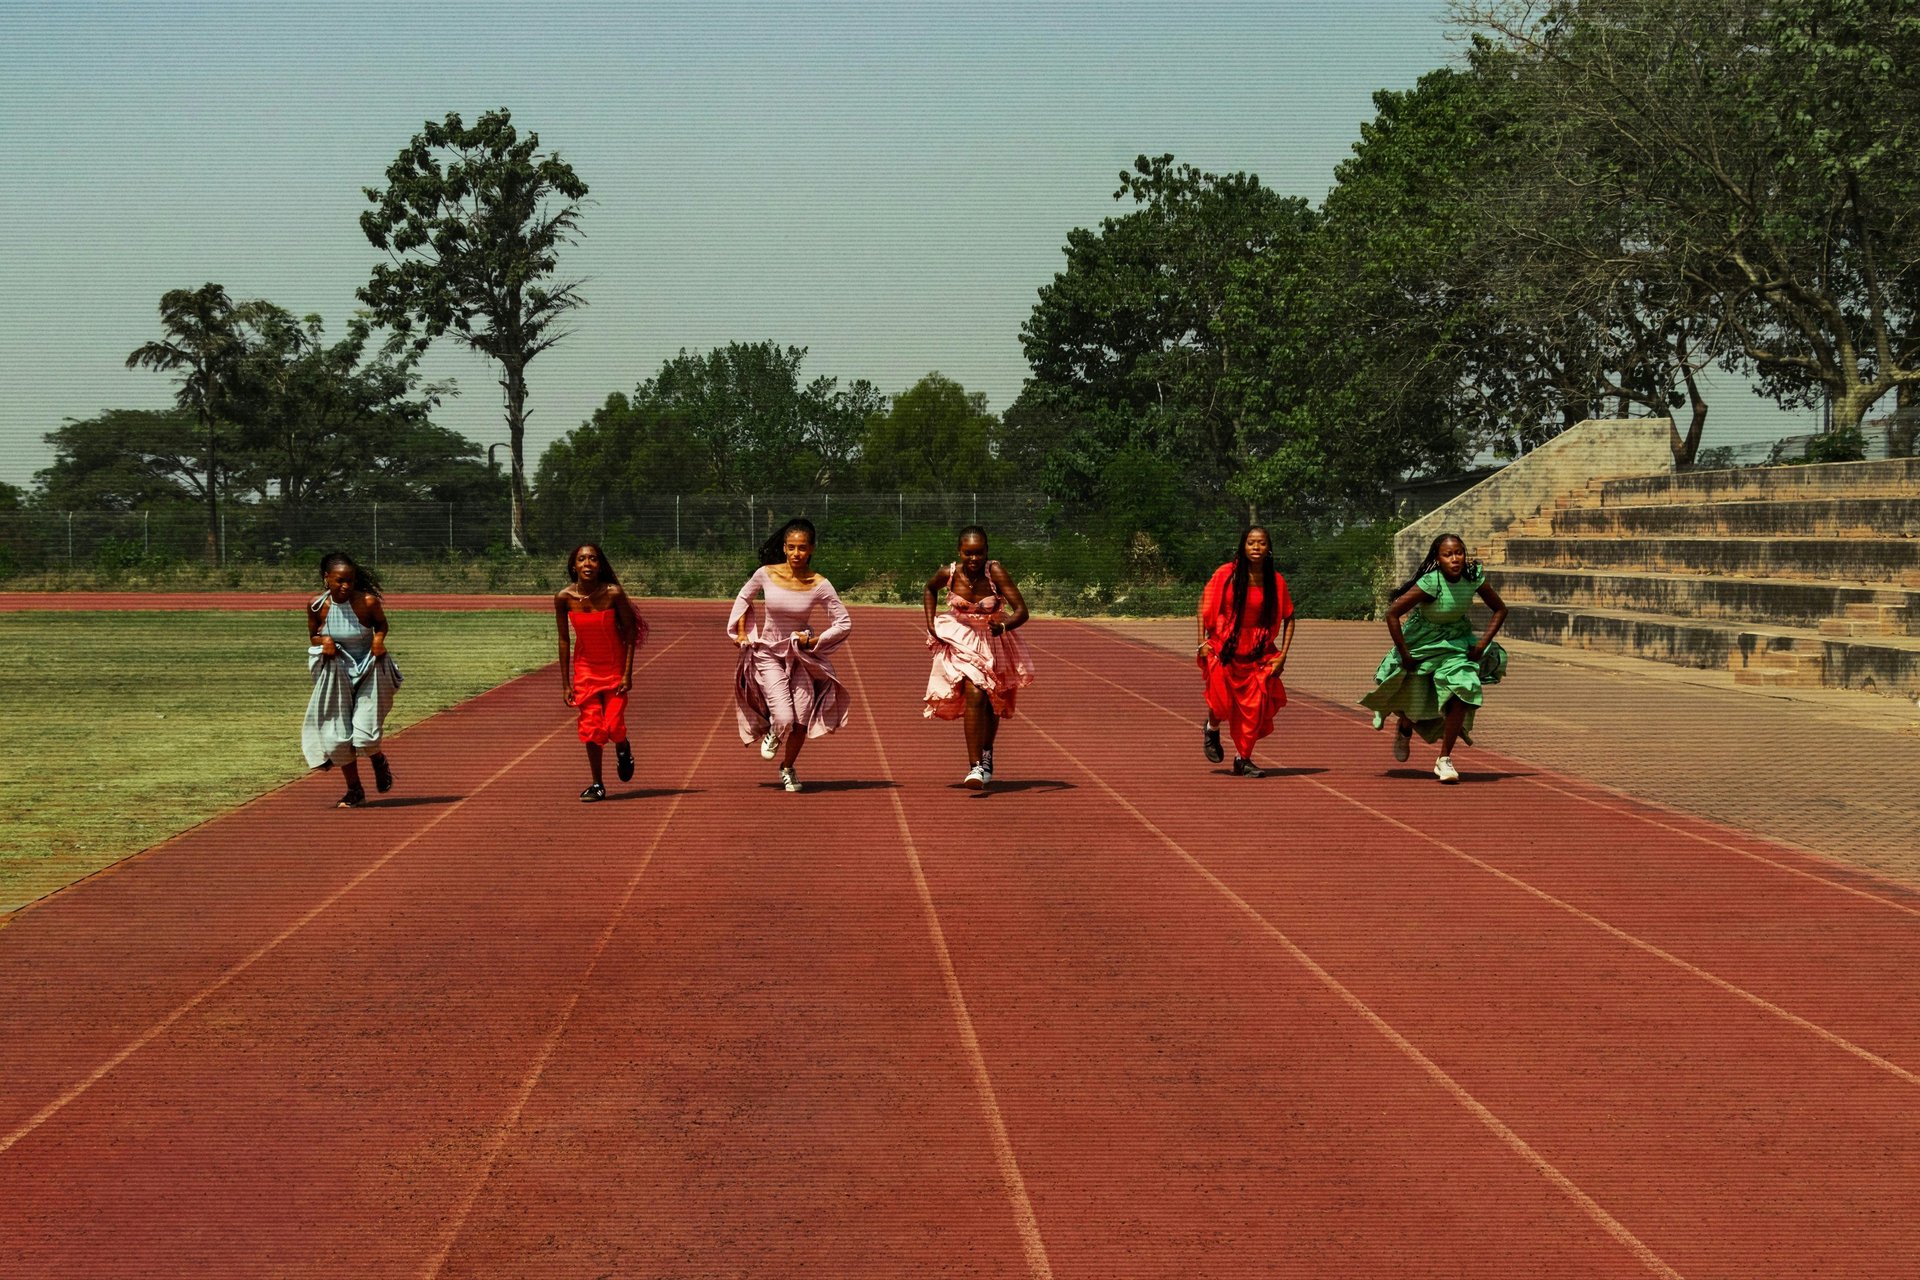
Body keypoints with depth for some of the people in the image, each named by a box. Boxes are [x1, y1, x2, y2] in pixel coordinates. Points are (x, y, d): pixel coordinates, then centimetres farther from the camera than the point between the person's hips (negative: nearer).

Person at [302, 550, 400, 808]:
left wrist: (379, 638, -17)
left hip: (370, 671, -2)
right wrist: (323, 641, -17)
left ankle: (379, 761, 26)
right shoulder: (317, 606, -11)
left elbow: (381, 623, 4)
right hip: (336, 673, 2)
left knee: (365, 734, -12)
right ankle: (354, 791, 21)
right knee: (338, 735, 1)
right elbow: (312, 637, 5)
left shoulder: (368, 602, -17)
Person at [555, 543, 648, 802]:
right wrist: (565, 683, -2)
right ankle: (597, 785, 13)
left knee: (613, 725, -8)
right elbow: (564, 640, -4)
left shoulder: (613, 593, -21)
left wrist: (627, 673, -12)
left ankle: (623, 749, 29)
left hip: (615, 665, -2)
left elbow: (630, 631, -10)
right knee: (591, 725, -1)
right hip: (585, 666, 2)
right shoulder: (564, 597, -14)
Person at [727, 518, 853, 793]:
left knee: (802, 719, -2)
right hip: (768, 653, -1)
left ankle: (787, 769, 28)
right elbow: (744, 597, 10)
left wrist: (812, 641, -14)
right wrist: (741, 631, 3)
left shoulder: (819, 585, -14)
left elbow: (844, 623, -6)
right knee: (784, 719, -17)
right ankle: (772, 732, 23)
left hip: (802, 655, 1)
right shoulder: (766, 574, -12)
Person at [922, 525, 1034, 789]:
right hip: (962, 641, -1)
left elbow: (1021, 611, -29)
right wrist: (930, 622, -4)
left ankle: (986, 754, 46)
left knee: (993, 702, 19)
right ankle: (975, 767, -19)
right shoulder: (949, 574, -18)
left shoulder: (995, 573, -25)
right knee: (974, 694, -22)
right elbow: (930, 589, 7)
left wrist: (1003, 626, -48)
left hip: (994, 641, 1)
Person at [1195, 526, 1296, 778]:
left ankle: (1243, 759, 16)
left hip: (1258, 653, 2)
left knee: (1255, 707, -1)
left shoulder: (1276, 581, -4)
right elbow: (1204, 603, 0)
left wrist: (1282, 654, -2)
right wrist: (1202, 641, -7)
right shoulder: (1226, 574, -9)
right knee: (1222, 702, -8)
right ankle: (1211, 729, 28)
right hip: (1223, 649, -2)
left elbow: (1288, 617, 6)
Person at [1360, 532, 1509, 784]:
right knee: (1413, 705, 8)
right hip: (1421, 643, -3)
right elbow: (1392, 614, -28)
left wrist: (1483, 642, -10)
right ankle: (1404, 729, 48)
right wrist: (1404, 655, -24)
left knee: (1462, 692, -17)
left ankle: (1444, 760, -4)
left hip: (1455, 642, 3)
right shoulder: (1430, 584, -30)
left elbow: (1500, 610, 0)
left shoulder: (1474, 579, -16)